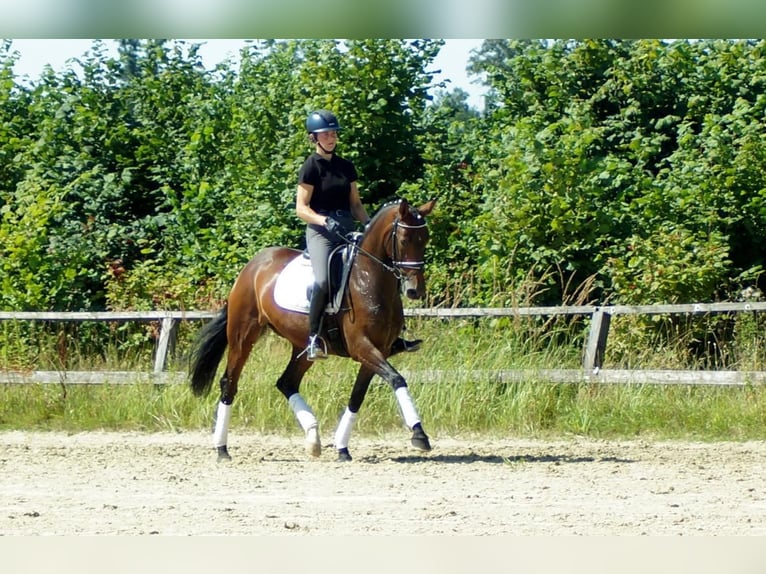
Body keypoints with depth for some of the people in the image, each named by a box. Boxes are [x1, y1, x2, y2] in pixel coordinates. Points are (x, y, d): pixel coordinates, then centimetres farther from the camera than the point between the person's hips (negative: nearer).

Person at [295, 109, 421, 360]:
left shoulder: (346, 167, 14)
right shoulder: (311, 167, -3)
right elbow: (301, 208, -10)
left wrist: (368, 223, -1)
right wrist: (325, 221, -26)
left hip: (347, 230, 7)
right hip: (321, 232, -7)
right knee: (323, 280, -31)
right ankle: (313, 338, -20)